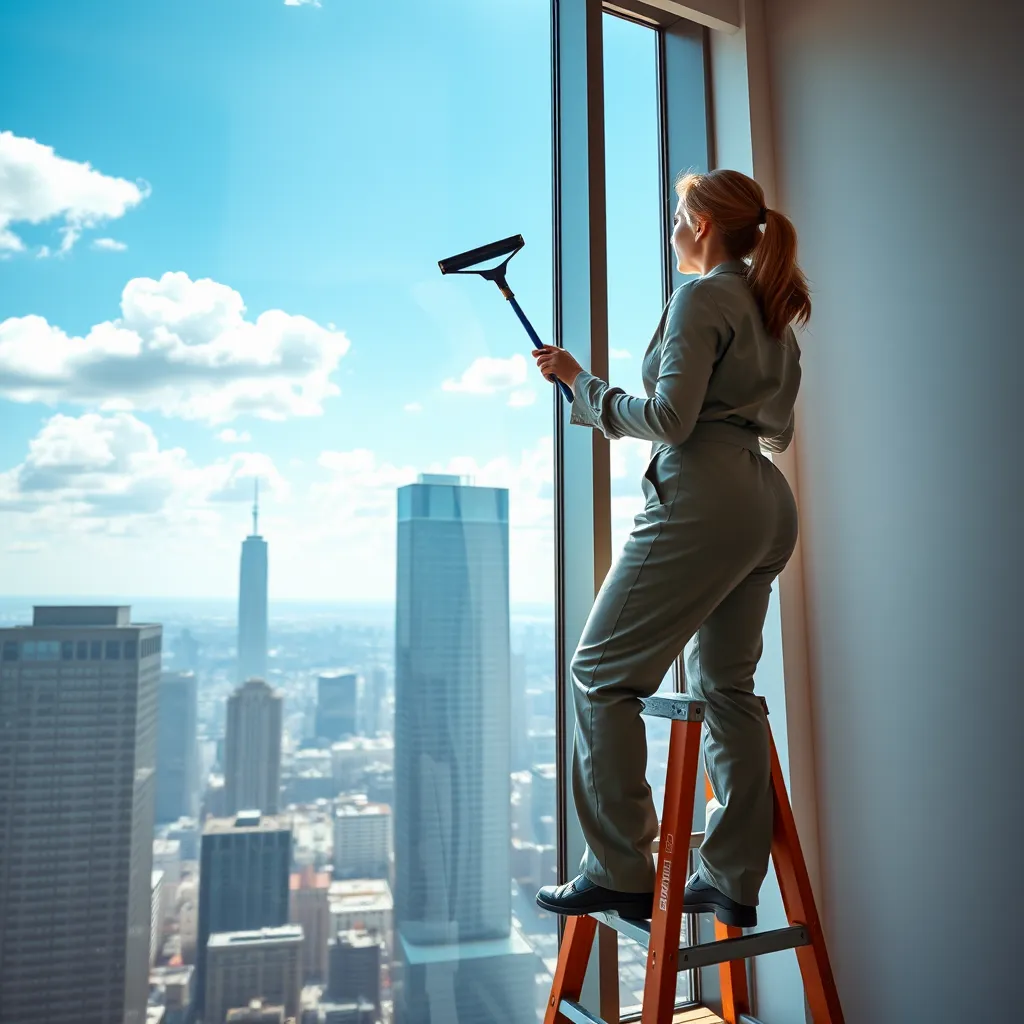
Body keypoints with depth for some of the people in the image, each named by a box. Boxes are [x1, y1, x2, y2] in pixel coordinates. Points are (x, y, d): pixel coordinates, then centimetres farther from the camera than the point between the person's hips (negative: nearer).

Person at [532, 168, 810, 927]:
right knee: (726, 687, 11)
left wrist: (582, 383, -4)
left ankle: (621, 873, -2)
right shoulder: (773, 309, 23)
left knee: (603, 672, -4)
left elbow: (670, 418, -14)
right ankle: (734, 881, 17)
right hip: (769, 503, 10)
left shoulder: (701, 298, -4)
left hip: (704, 499, -10)